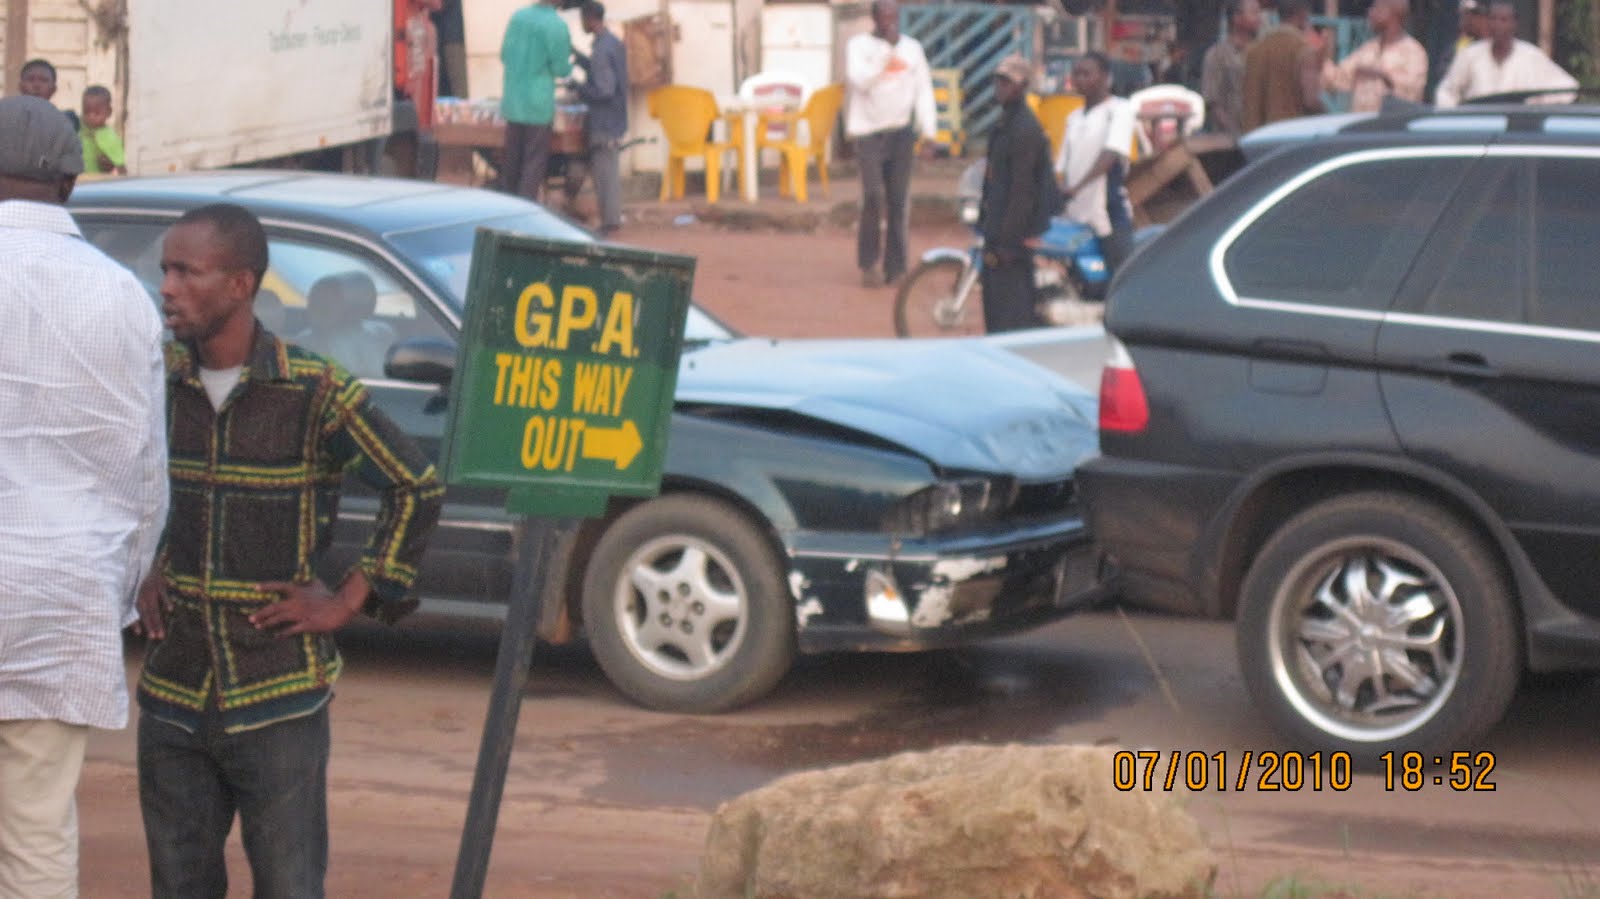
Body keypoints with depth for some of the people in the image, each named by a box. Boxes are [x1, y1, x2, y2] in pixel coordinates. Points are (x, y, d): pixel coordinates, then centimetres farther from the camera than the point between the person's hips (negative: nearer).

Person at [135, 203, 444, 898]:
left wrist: (350, 600, -5)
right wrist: (141, 572, 11)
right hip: (172, 689, 4)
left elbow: (417, 488, -3)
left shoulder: (315, 393, -10)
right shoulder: (156, 379, 3)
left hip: (279, 695, -4)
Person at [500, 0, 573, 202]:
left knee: (511, 159, 14)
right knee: (534, 163, 1)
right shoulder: (557, 26, -14)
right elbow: (561, 69, -10)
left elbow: (504, 55, 11)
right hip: (539, 103, -5)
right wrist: (571, 62, 11)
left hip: (512, 100, 6)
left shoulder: (518, 16, 3)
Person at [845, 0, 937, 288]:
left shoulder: (912, 48, 9)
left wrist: (929, 131, 4)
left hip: (902, 132, 3)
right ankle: (868, 264, -4)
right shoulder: (859, 45, 0)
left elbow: (924, 90, 11)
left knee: (898, 200, 4)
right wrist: (887, 49, -17)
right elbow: (860, 80, -16)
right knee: (874, 197, -13)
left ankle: (895, 266, 10)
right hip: (868, 132, -3)